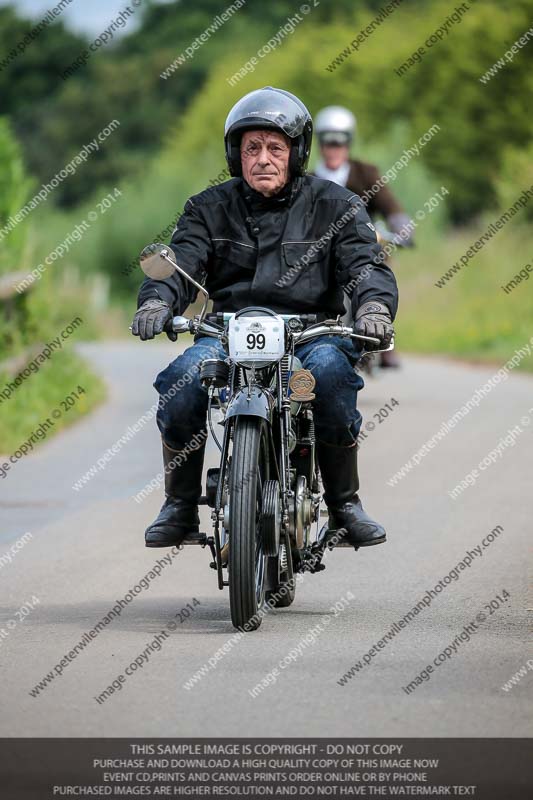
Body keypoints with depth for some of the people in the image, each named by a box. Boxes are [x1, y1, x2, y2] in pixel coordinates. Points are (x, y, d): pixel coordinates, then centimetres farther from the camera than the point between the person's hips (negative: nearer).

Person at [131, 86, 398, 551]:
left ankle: (345, 504, -20)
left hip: (312, 332, -1)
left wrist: (374, 304, -25)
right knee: (186, 374, -30)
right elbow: (179, 262, 1)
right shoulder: (210, 208, 14)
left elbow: (367, 264, -1)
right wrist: (157, 301, -23)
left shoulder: (335, 206, 10)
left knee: (330, 369, -36)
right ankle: (180, 507, -13)